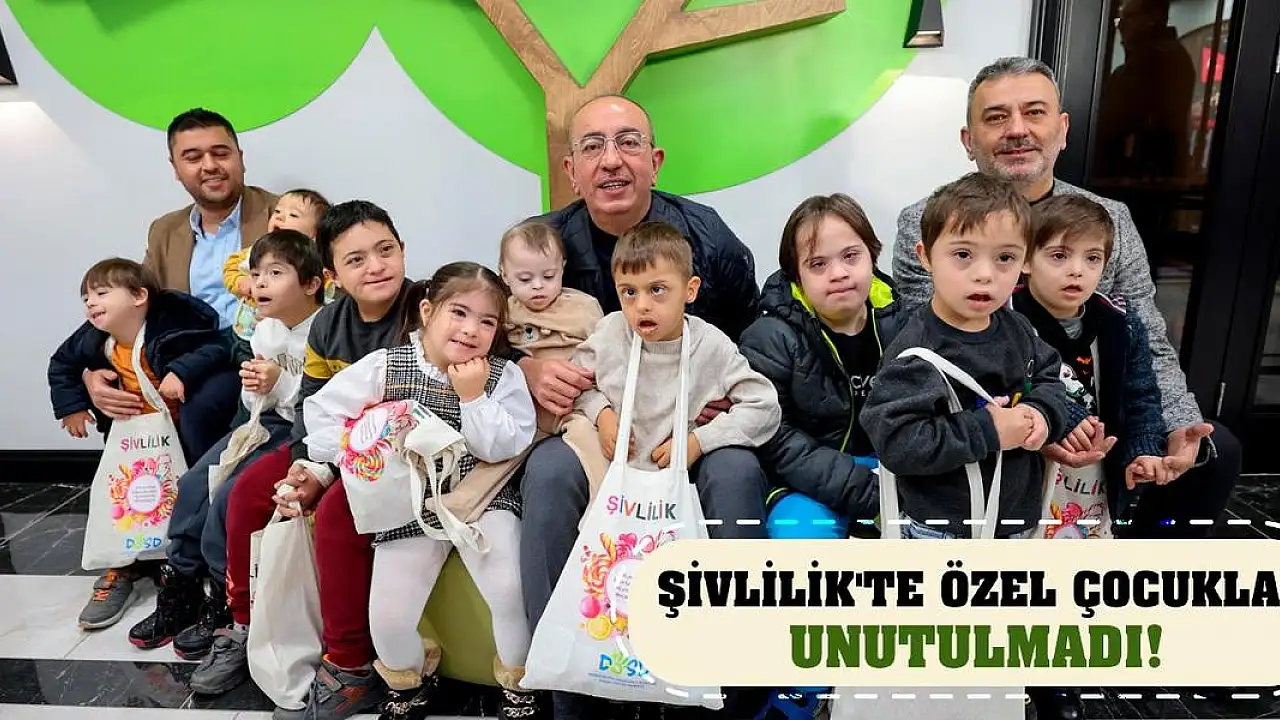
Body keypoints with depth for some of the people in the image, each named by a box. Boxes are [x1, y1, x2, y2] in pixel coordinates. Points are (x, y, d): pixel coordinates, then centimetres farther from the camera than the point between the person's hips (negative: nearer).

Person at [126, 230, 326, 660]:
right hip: (267, 423, 9)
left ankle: (221, 605, 3)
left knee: (229, 499, -19)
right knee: (194, 485, 0)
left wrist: (281, 383, -26)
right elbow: (257, 403, 14)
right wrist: (255, 389, -8)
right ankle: (179, 591, 17)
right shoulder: (264, 330, 9)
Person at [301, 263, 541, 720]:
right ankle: (410, 681, 32)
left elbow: (504, 449, -12)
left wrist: (473, 396, -20)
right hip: (409, 507, 1)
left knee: (511, 590, -21)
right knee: (387, 618, -7)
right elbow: (322, 409, 2)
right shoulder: (385, 366, -5)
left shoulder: (503, 375, -5)